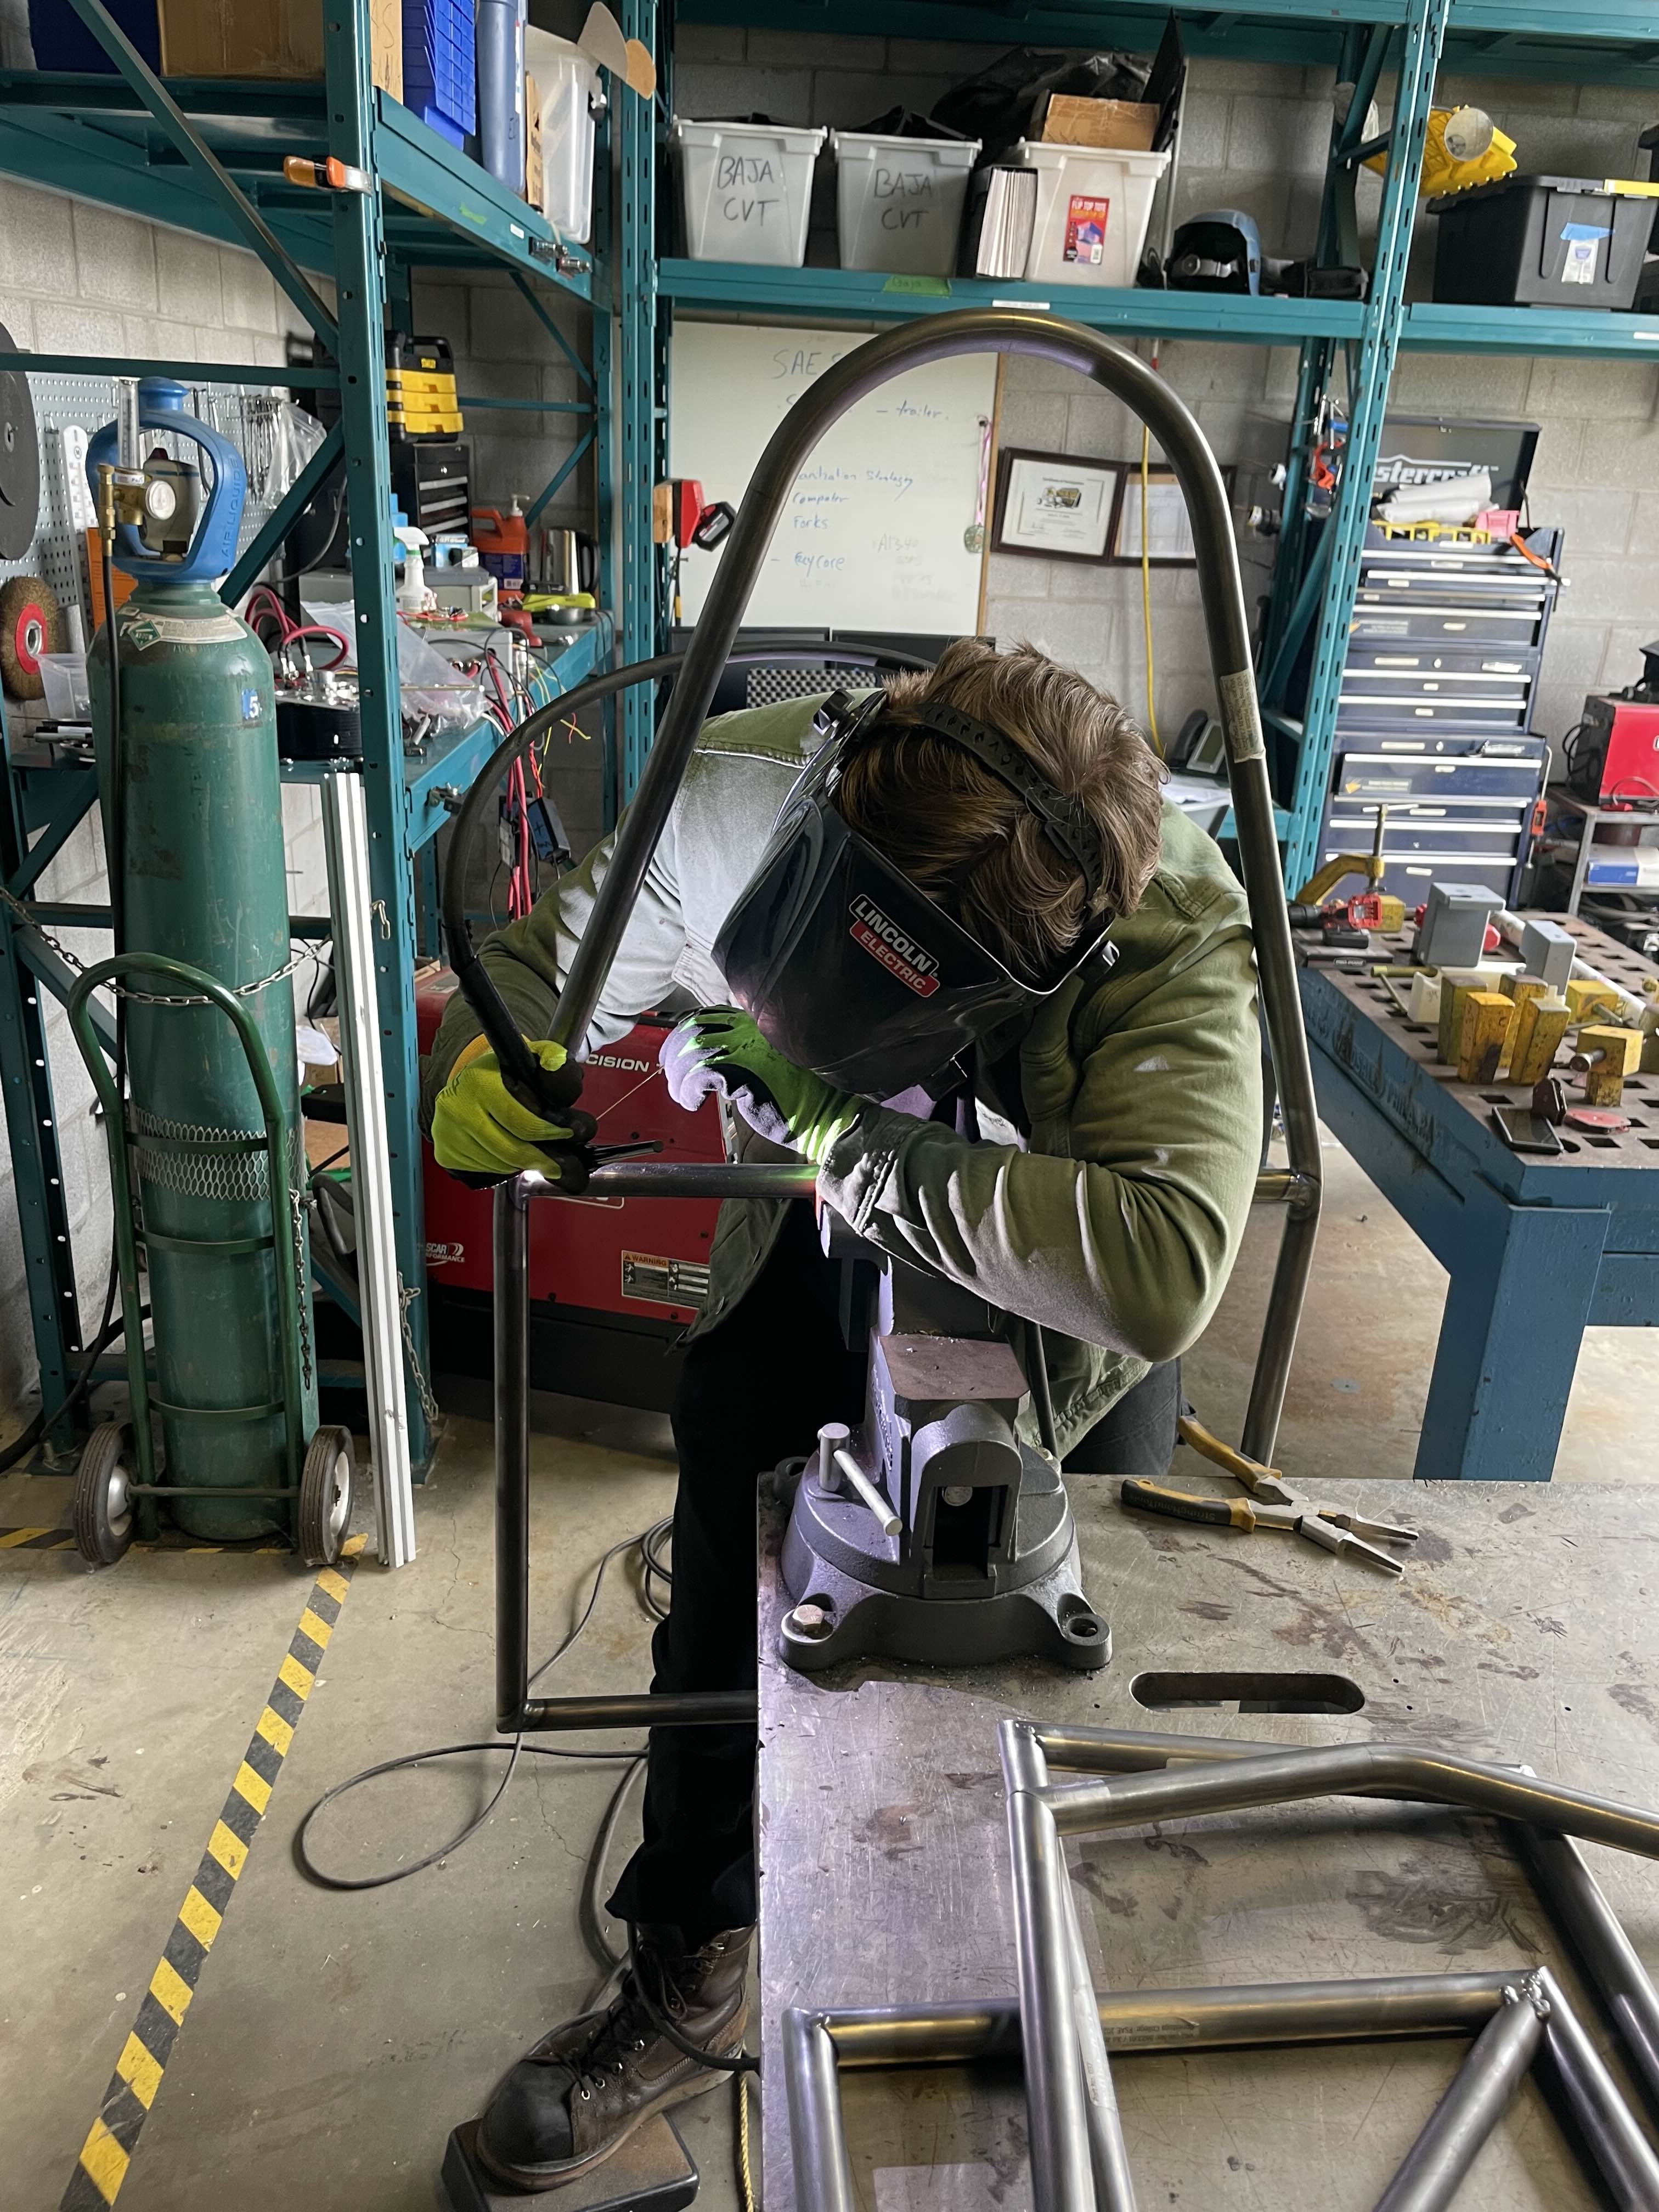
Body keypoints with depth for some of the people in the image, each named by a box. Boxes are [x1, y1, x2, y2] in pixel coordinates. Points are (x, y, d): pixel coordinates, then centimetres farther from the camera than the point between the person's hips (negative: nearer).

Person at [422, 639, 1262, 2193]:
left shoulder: (1179, 941, -39)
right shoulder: (734, 792, -30)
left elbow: (1160, 1274, -51)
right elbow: (551, 964, -13)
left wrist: (844, 1136, -49)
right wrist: (485, 1064, -35)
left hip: (1058, 1293, -1)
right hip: (820, 1251, 2)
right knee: (730, 1586, 4)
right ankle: (688, 1987, 31)